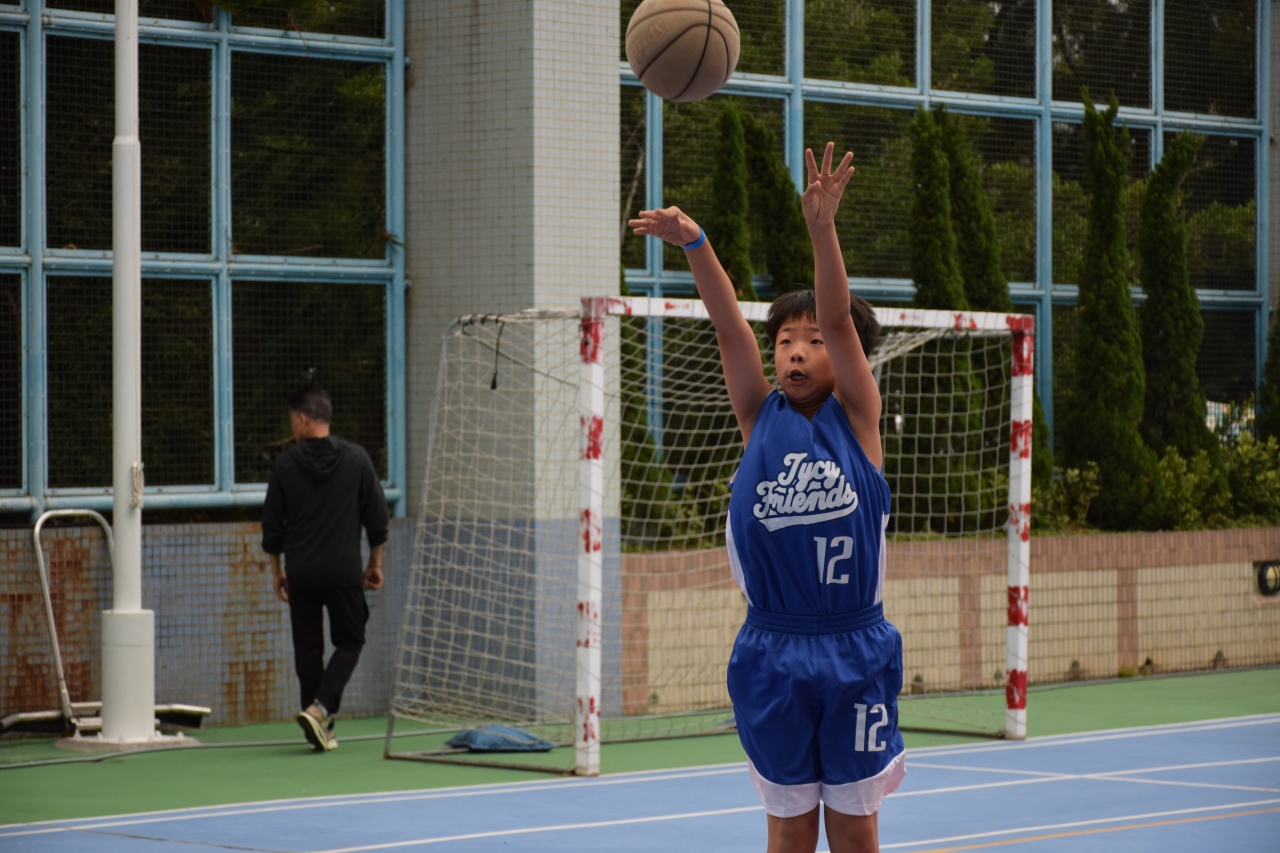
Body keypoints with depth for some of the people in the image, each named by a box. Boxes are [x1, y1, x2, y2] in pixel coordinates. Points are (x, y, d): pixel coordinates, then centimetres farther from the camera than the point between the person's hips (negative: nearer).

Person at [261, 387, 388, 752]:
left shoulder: (285, 464, -1)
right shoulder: (355, 458, -1)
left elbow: (272, 525, 3)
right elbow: (377, 516, 2)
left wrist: (276, 571, 14)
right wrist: (375, 563, 13)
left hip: (301, 573, 1)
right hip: (344, 572, -1)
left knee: (307, 649, 9)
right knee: (349, 643, 9)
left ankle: (320, 728, 9)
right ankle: (320, 708, -12)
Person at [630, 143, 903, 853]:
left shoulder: (855, 417, 2)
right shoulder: (760, 418, 5)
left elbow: (839, 319, -13)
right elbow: (729, 324, -8)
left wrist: (822, 227, -26)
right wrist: (693, 243, -20)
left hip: (855, 652, -1)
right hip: (771, 654, 1)